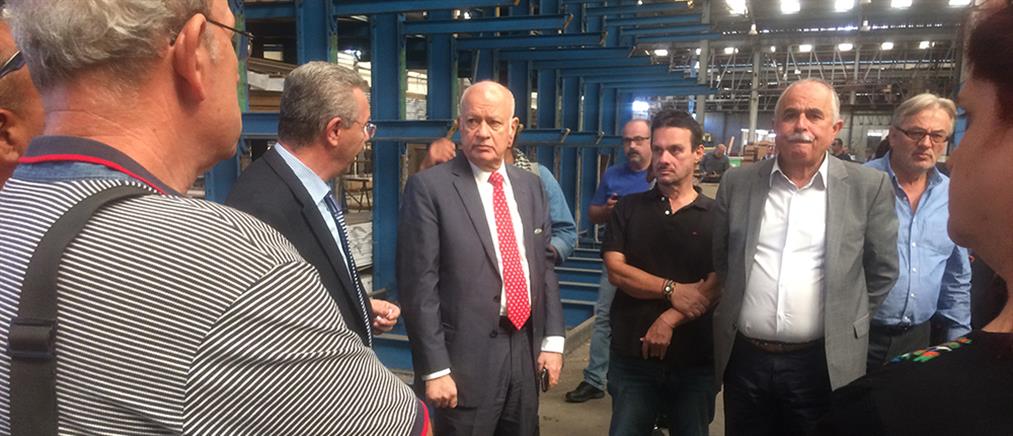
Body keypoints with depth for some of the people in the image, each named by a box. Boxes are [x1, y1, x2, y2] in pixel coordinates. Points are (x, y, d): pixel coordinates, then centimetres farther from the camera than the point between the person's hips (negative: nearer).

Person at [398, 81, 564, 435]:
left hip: (526, 347, 6)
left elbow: (544, 266, 12)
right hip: (467, 357, -5)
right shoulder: (429, 187, -10)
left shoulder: (530, 185, 8)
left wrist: (552, 340, 5)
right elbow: (419, 285, -13)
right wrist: (434, 369, -14)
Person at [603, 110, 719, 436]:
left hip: (696, 360, 0)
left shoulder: (717, 215, -1)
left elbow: (717, 286, -9)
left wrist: (669, 320, -18)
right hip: (632, 355, 1)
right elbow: (616, 271, -7)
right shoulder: (628, 208, 4)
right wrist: (672, 290, -17)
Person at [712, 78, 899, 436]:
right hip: (744, 358, 2)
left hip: (823, 364, -1)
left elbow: (883, 270, 5)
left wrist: (846, 323, 7)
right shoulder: (737, 182, 1)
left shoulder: (868, 186, -3)